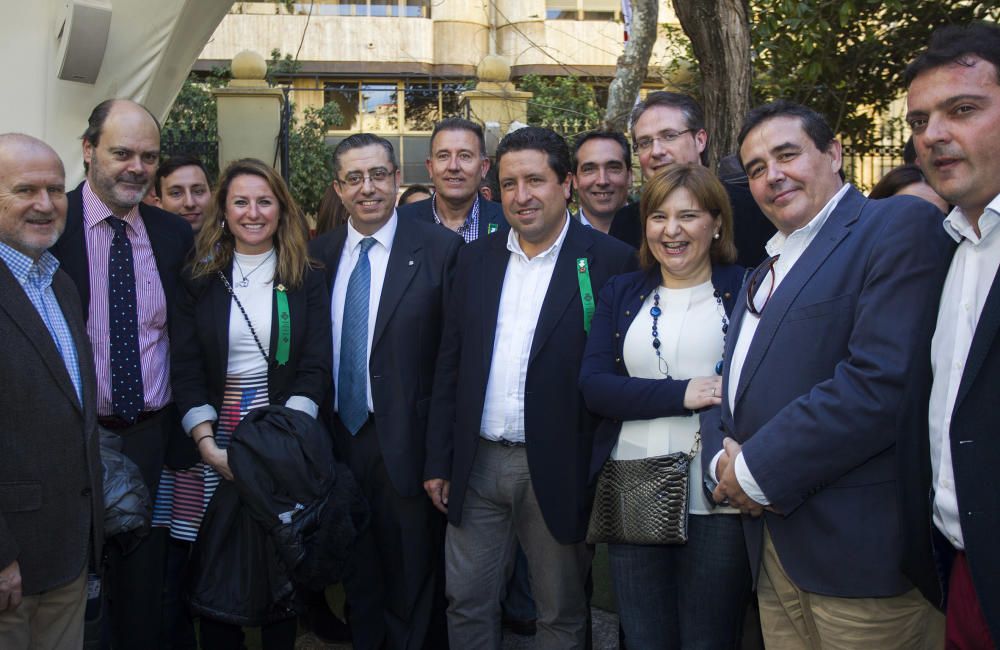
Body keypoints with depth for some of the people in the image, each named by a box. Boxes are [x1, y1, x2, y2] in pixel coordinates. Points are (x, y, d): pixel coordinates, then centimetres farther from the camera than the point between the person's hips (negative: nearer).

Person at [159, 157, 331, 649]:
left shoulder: (306, 279, 4)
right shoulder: (198, 280, 5)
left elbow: (315, 366, -1)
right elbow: (185, 369, 0)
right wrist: (208, 445, -13)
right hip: (214, 440, 1)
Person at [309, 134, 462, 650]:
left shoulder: (440, 249, -9)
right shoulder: (320, 253, 6)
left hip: (405, 440, -4)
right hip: (340, 434, 4)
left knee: (410, 578, 11)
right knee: (357, 573, 20)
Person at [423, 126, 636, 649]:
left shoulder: (611, 261, -8)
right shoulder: (477, 258, 7)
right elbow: (449, 364, 9)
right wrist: (438, 461, 7)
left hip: (558, 469, -4)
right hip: (476, 465, 4)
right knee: (467, 604, 14)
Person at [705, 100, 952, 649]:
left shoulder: (900, 225, -8)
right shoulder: (764, 273, 19)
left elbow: (883, 382, -21)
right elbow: (731, 390, 18)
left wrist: (757, 471, -15)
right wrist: (723, 460, -4)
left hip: (860, 550, -7)